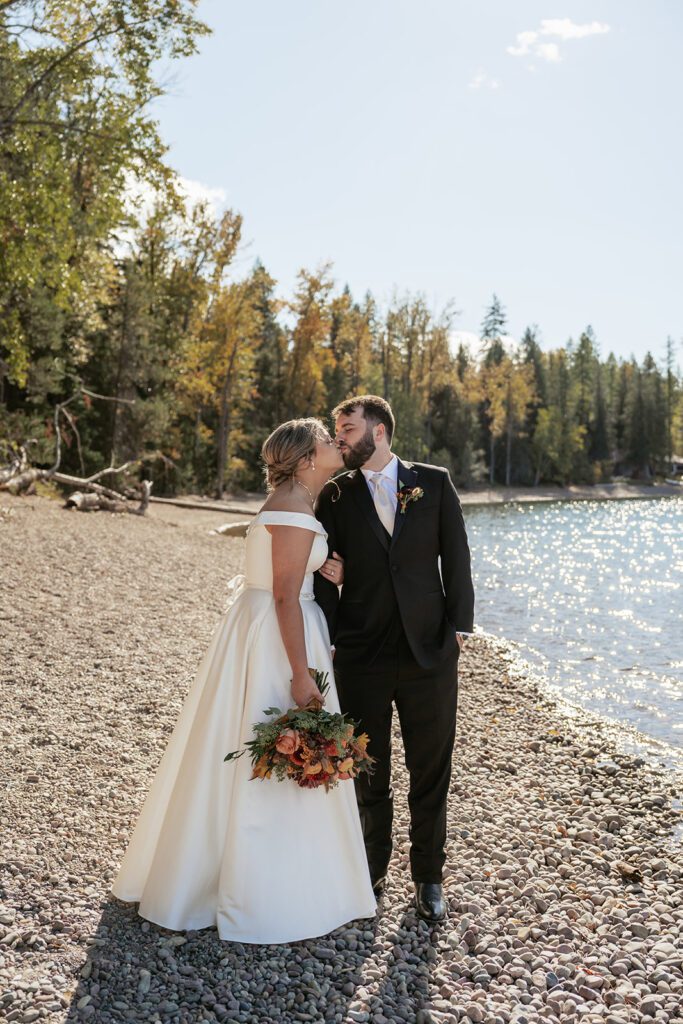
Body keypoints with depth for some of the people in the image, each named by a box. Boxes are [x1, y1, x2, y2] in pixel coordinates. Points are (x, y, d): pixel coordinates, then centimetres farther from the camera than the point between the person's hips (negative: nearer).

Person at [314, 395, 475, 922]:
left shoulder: (434, 482, 3)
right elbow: (323, 570, 5)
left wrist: (459, 626, -3)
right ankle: (373, 868, 33)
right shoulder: (335, 496, 4)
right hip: (362, 656, 1)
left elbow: (456, 557, 3)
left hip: (430, 651, 0)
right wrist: (330, 638, -2)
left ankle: (428, 876, 29)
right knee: (368, 771, 12)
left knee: (431, 769, 10)